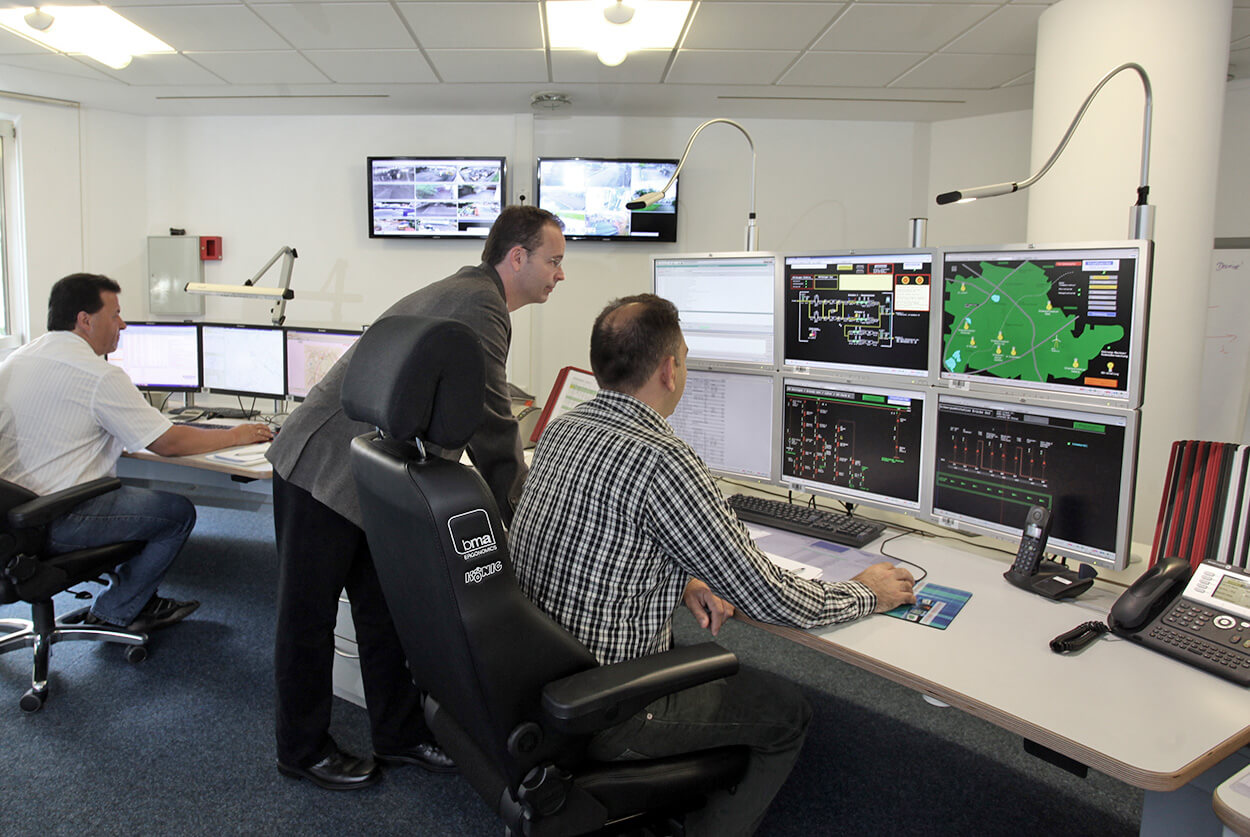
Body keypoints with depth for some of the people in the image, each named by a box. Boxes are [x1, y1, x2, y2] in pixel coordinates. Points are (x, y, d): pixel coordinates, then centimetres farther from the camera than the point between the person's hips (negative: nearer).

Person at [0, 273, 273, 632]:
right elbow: (168, 443, -15)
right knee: (178, 511, 1)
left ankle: (139, 603, 26)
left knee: (144, 498, 23)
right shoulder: (98, 375, -18)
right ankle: (112, 613, 11)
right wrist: (234, 436, -3)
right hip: (54, 524, -9)